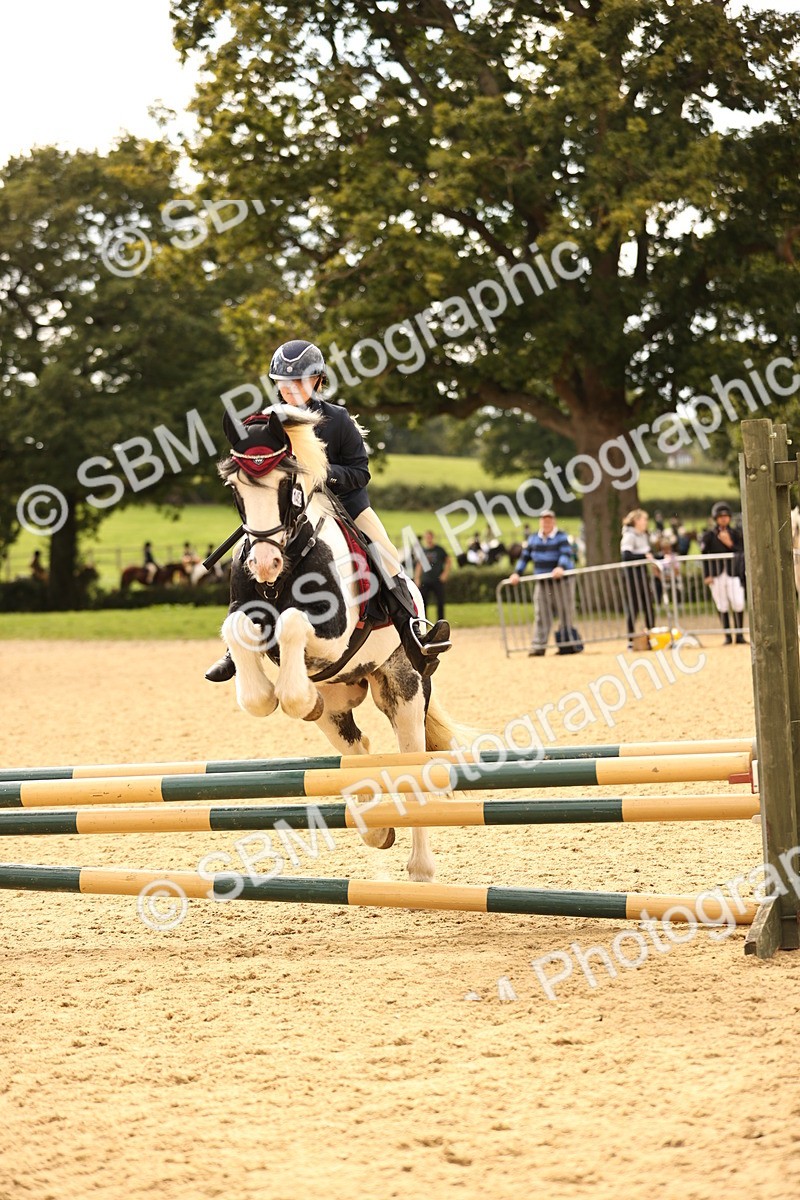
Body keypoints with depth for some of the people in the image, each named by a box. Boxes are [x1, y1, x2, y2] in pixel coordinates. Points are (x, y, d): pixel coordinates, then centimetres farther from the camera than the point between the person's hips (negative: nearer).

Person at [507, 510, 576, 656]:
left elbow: (566, 554, -20)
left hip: (561, 582, -4)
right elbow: (525, 557, 12)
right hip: (542, 583, 4)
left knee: (565, 615, -1)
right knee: (541, 615, -1)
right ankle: (538, 646, -2)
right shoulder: (533, 539, 11)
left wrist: (561, 567, -39)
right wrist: (517, 573, -2)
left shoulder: (562, 537, -4)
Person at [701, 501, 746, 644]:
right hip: (716, 575, -1)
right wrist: (706, 575, -6)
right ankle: (727, 636, 6)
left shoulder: (736, 534, 11)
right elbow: (703, 556, 1)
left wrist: (730, 544, -12)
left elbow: (742, 553, 4)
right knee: (722, 606, -1)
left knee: (738, 604, -9)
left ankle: (739, 634, 0)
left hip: (733, 573, 1)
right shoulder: (709, 536, 4)